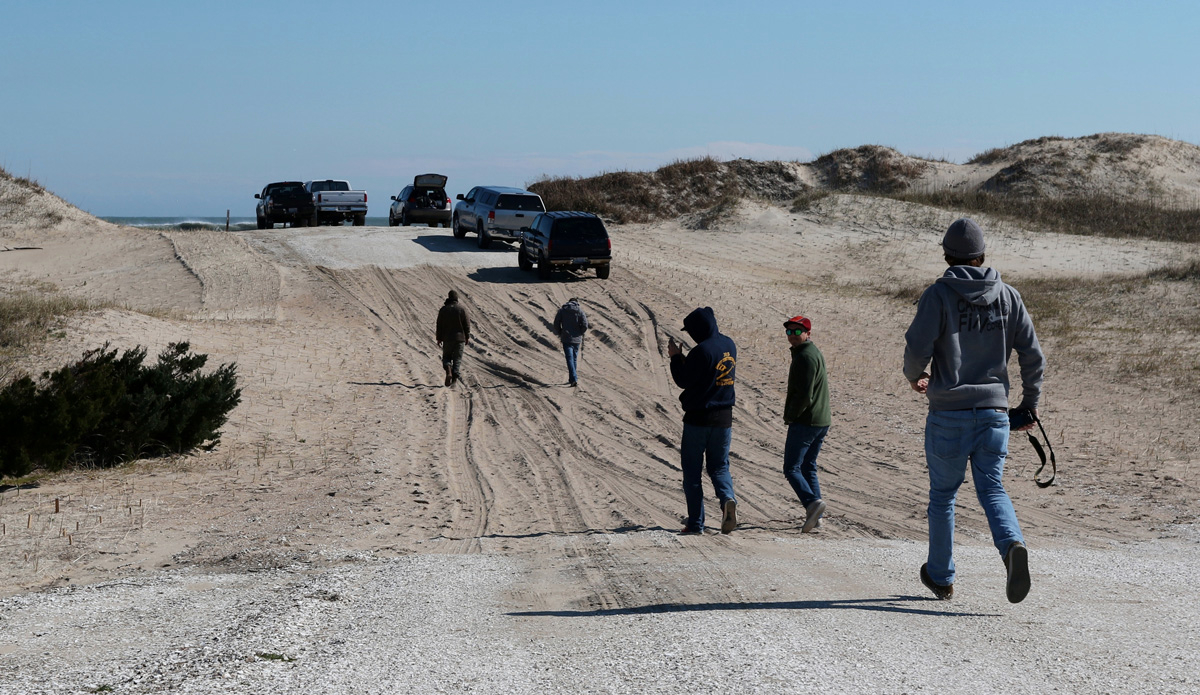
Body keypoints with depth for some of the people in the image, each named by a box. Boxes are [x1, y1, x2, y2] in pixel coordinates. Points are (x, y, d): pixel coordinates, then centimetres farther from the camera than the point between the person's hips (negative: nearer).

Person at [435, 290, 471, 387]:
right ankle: (455, 374, 0)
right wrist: (467, 337, 8)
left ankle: (448, 371, -14)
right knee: (457, 358, 8)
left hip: (447, 338, 1)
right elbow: (467, 324, -2)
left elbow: (439, 325, 3)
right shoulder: (462, 308, -5)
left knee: (446, 356, 11)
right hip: (460, 337, -1)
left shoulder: (443, 309, -2)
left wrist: (439, 338, 12)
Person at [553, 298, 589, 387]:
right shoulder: (580, 311, 0)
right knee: (574, 359, 15)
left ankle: (574, 379, -20)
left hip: (566, 339, -1)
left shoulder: (562, 310, 2)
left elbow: (556, 324, 0)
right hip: (577, 339, 1)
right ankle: (572, 379, 22)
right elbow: (585, 325, -8)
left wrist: (560, 334, 12)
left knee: (570, 359, -6)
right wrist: (579, 333, 7)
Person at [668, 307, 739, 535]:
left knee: (692, 470, 5)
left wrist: (675, 357, 1)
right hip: (724, 418, 6)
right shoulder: (729, 345, 7)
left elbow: (683, 381, -13)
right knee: (719, 466, 15)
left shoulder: (702, 351, -19)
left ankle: (696, 522, 4)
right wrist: (682, 358, 14)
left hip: (698, 418, -6)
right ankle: (728, 499, -15)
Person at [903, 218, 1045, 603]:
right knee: (992, 489, 8)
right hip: (994, 411, 2)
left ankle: (940, 576, 23)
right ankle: (1012, 545, -22)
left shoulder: (939, 294, -7)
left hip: (948, 413, -2)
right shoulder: (1007, 296, 5)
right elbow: (1033, 355, 4)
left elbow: (917, 347, -14)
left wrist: (915, 376, 8)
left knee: (942, 493, 13)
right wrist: (1031, 403, 16)